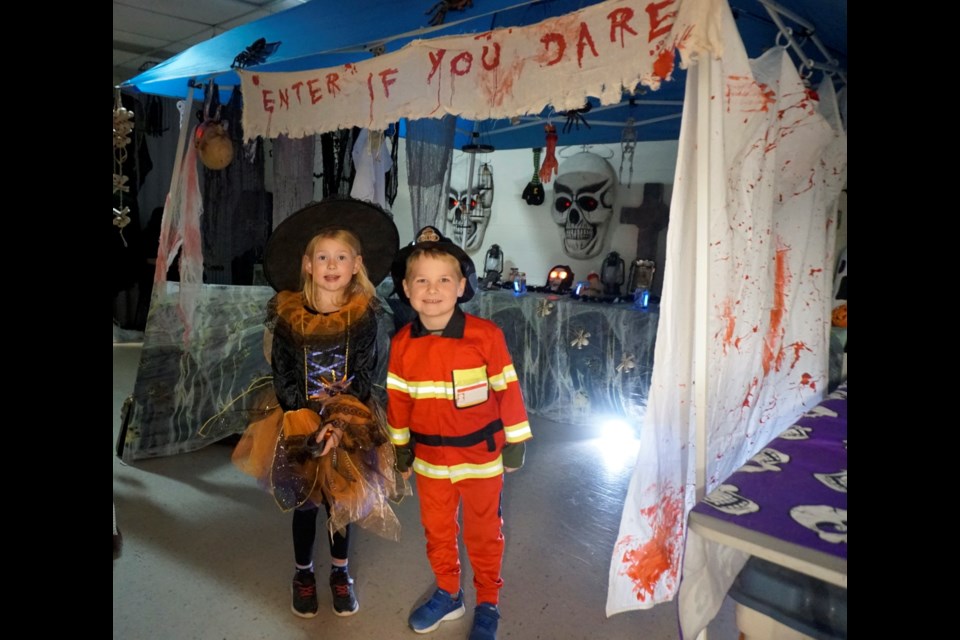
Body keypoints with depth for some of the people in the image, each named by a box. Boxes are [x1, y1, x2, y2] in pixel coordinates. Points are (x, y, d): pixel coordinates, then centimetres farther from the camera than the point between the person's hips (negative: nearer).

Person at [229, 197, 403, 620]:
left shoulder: (364, 317, -9)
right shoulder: (288, 316, -8)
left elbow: (364, 378, -9)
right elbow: (282, 378, -7)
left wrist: (339, 424, -19)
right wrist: (311, 424, -16)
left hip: (348, 424, 0)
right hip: (298, 425, 0)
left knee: (341, 500, 11)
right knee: (303, 502, 12)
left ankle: (340, 571, 34)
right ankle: (303, 572, 35)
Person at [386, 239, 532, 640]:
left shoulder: (485, 336, -18)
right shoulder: (402, 344, -7)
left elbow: (507, 390, -10)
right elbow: (398, 400, 3)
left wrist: (515, 443, -4)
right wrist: (401, 448, 10)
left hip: (481, 457, -3)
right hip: (430, 459, 3)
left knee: (483, 535, 16)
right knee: (437, 531, 21)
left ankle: (488, 605, 38)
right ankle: (447, 595, 46)